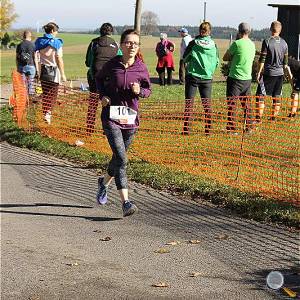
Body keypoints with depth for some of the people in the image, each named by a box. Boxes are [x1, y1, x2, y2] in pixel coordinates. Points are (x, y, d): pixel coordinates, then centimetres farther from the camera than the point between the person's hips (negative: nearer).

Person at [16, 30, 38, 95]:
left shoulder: (19, 45, 5)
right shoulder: (33, 45, -3)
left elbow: (17, 58, 7)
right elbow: (35, 58, -5)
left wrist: (17, 68, 15)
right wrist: (37, 69, 0)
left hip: (21, 66, 2)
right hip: (30, 66, -2)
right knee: (31, 83, 3)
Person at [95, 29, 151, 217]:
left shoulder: (141, 68, -3)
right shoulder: (112, 65, -6)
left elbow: (148, 90, 9)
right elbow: (99, 79, 14)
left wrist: (139, 91, -13)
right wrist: (102, 95, -3)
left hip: (131, 118, 3)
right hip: (111, 117, -3)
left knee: (119, 157, 18)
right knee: (121, 159, -15)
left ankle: (105, 182, 48)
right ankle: (126, 202, -17)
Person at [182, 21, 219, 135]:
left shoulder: (193, 43, -6)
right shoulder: (213, 45, -2)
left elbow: (185, 59, 3)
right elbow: (217, 63, 6)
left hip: (192, 76, -1)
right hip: (207, 78, 1)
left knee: (189, 103, 4)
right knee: (207, 104, 10)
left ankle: (186, 129, 0)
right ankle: (208, 130, 10)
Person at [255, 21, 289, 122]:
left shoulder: (267, 41, -10)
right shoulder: (284, 43, 4)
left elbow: (262, 59, -10)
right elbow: (285, 61, 9)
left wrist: (259, 73, -5)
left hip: (268, 73, -5)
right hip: (280, 73, 5)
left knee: (260, 95, -1)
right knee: (277, 97, 11)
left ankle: (258, 118, -5)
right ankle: (274, 117, 16)